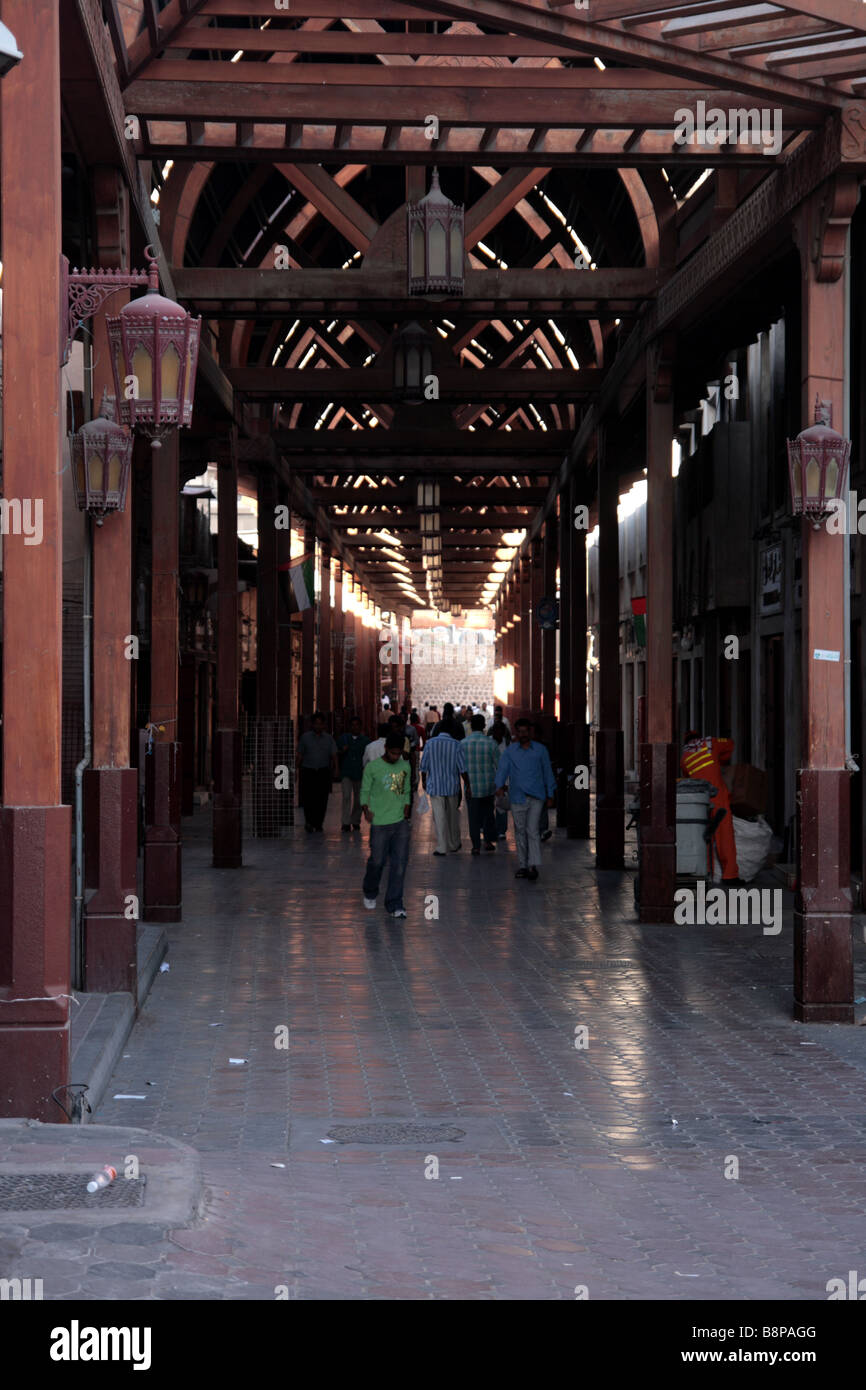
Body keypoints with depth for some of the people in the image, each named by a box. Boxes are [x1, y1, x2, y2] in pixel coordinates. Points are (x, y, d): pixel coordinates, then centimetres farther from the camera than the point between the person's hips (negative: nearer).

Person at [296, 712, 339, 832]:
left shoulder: (328, 739, 9)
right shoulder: (305, 737, 7)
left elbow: (334, 755, 5)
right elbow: (300, 755, 9)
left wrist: (335, 769, -7)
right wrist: (298, 770, 4)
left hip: (323, 772, 1)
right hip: (308, 771, -1)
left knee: (322, 799, -1)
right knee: (309, 798, -12)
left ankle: (318, 823, 7)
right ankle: (309, 821, -5)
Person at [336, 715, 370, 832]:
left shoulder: (365, 740, 6)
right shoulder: (343, 738, 6)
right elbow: (337, 755, 10)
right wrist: (342, 751, -11)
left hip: (360, 773, 1)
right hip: (346, 773, -1)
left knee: (358, 799, 8)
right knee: (347, 797, -13)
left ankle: (355, 822, 22)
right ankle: (346, 823, -15)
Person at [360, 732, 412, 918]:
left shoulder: (404, 767, 9)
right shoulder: (372, 767, -3)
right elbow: (364, 791, 3)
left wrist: (406, 807, 5)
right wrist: (366, 810, -9)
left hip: (401, 821, 3)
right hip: (379, 822, -3)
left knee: (399, 863, -3)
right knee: (377, 861, 4)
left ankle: (394, 904, 1)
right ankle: (370, 893, 32)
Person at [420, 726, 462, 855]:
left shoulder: (430, 743, -7)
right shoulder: (456, 745, -6)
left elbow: (424, 765, -2)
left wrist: (423, 781, 14)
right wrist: (461, 787, 7)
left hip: (435, 786, -2)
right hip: (452, 786, 2)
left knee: (439, 817, 2)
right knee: (452, 816, 16)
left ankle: (442, 848, 1)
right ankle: (454, 845, 26)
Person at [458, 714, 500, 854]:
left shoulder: (463, 744, -7)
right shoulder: (491, 743, -7)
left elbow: (462, 767, -10)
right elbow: (498, 764, -2)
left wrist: (467, 785, -7)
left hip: (472, 786, -1)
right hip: (488, 785, 1)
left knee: (473, 816, 6)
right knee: (488, 813, 19)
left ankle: (476, 846, 6)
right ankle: (488, 841, 20)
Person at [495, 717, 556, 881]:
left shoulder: (540, 750, 6)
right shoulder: (510, 751, 6)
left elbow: (547, 772, 12)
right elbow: (502, 769, -5)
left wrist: (550, 795, 11)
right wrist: (500, 786, -24)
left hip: (536, 797, -2)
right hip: (517, 797, 2)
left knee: (532, 831, -12)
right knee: (520, 832, 7)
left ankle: (533, 866, -15)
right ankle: (523, 866, 16)